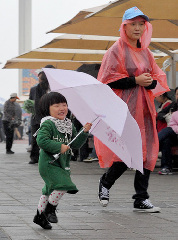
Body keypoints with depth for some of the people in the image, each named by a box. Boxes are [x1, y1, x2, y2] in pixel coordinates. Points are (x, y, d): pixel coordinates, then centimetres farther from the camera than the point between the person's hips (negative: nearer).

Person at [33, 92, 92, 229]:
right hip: (49, 163, -8)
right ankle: (50, 209, -1)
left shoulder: (69, 125, 11)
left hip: (62, 164, 8)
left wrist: (84, 132, -5)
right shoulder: (48, 124, -12)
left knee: (50, 190, 16)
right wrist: (59, 146, -25)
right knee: (62, 184, -21)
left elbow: (76, 144, 9)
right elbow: (41, 140, -24)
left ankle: (40, 215, 28)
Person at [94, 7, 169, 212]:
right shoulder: (117, 50, -4)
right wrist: (135, 81, -15)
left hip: (144, 109, 7)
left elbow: (158, 78, 18)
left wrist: (150, 82, -5)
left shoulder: (145, 52, 16)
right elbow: (108, 79, -10)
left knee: (146, 152, 1)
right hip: (125, 108, -6)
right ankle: (105, 182, 18)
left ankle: (141, 200, 6)